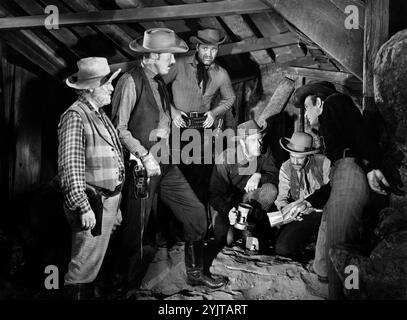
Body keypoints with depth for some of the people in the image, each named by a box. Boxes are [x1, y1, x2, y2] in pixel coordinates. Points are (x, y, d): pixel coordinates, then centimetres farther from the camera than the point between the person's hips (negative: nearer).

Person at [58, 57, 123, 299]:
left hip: (110, 201, 9)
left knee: (96, 260, 18)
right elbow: (71, 167, -21)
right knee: (85, 267, -3)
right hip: (93, 205, -9)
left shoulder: (99, 113, 14)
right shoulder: (75, 117, -15)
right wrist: (83, 207, -23)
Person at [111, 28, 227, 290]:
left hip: (165, 163, 8)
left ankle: (195, 273, 23)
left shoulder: (159, 82, 12)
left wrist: (164, 129, -5)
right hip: (141, 165, -8)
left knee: (196, 212, 8)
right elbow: (120, 128, -17)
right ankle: (130, 283, 24)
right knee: (136, 227, 4)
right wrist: (145, 155, -19)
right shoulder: (130, 82, -14)